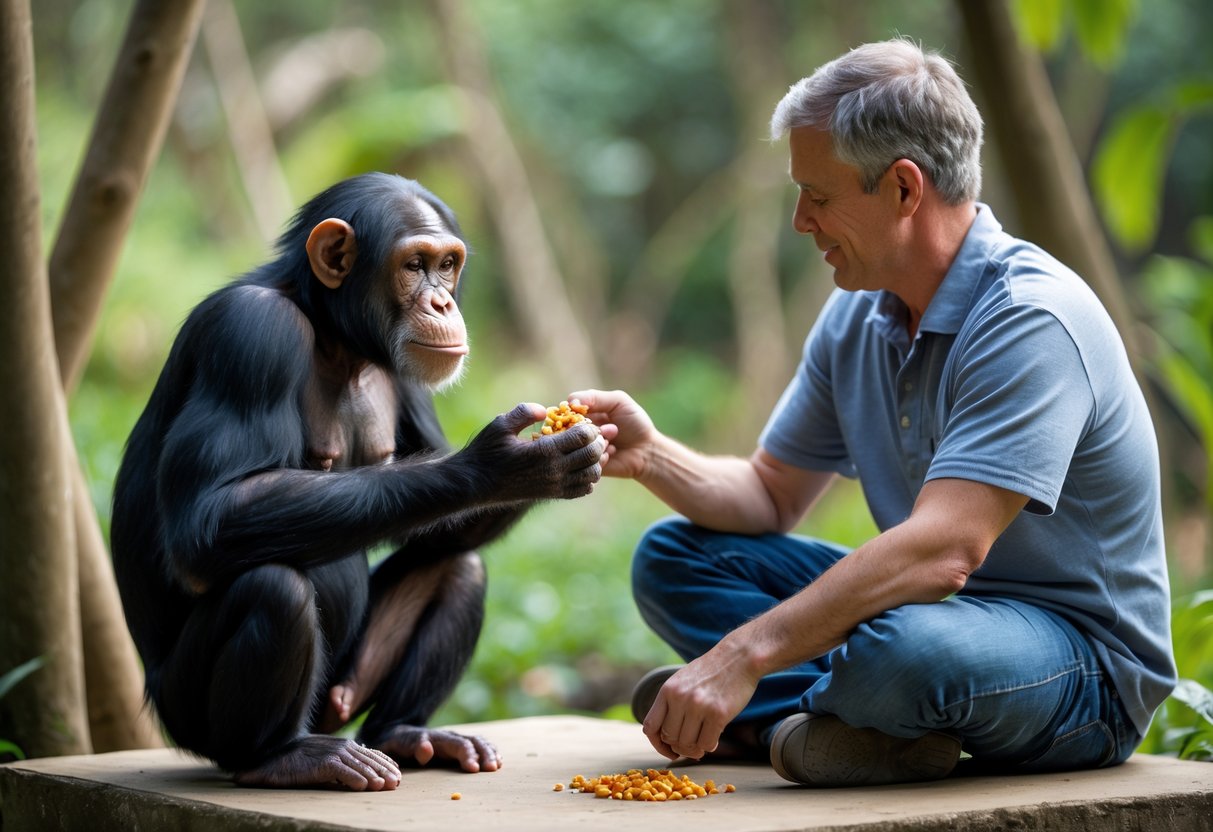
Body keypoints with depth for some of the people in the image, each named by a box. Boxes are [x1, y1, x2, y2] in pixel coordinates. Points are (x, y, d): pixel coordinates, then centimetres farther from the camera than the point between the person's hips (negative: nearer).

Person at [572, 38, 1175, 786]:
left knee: (900, 646, -41)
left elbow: (943, 549, -33)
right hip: (941, 608, 9)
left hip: (1086, 667, -8)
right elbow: (772, 495, 13)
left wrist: (742, 655, -36)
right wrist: (651, 457, -8)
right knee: (673, 556, 5)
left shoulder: (1031, 321, -24)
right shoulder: (858, 316, 5)